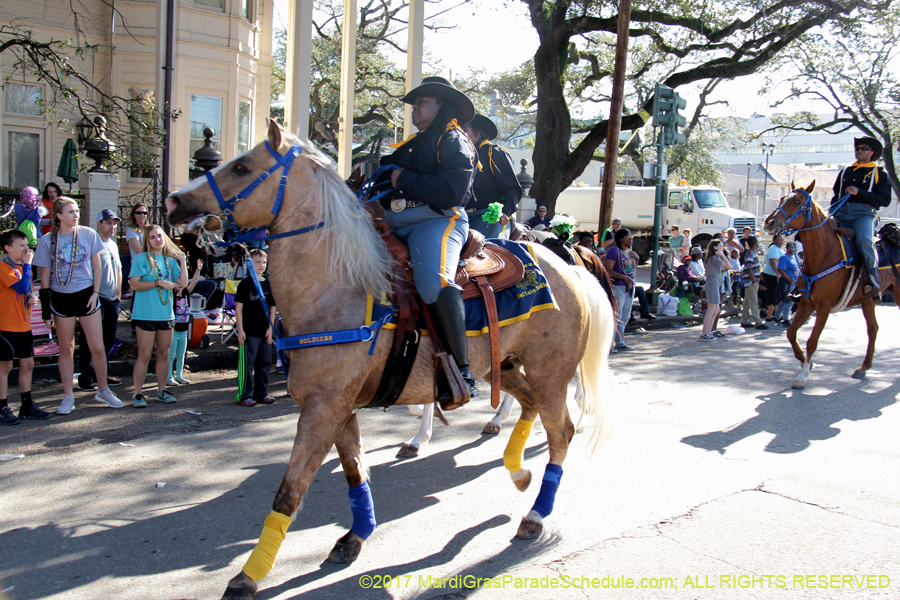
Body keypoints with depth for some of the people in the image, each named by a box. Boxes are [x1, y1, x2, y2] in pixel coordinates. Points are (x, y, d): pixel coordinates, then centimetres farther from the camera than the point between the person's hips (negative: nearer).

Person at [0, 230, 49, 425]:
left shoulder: (23, 267, 14)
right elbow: (22, 287, -26)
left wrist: (32, 299, 3)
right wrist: (27, 264, -20)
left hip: (24, 325, 8)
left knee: (28, 364, 11)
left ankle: (27, 405, 21)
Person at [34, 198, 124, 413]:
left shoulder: (88, 234, 0)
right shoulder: (47, 241, -2)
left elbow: (97, 267, 7)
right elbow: (45, 276, 1)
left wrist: (95, 292, -3)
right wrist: (46, 308, -1)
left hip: (86, 295, 1)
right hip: (61, 298, 0)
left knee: (98, 348, 1)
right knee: (66, 349, 8)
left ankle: (103, 390, 19)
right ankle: (68, 397, 18)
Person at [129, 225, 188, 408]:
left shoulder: (171, 260, 12)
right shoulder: (142, 258, -3)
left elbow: (182, 283, 4)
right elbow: (134, 284, -11)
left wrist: (182, 261, 3)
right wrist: (158, 283, -16)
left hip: (166, 314, 5)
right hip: (145, 315, -5)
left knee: (164, 354, 11)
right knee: (144, 355, -4)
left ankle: (161, 391, 21)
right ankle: (138, 394, 3)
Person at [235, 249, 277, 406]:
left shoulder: (268, 284, 8)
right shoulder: (245, 284, -5)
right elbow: (238, 308, -5)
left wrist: (270, 328, 4)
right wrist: (240, 330, -10)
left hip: (265, 332, 5)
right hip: (249, 332, -5)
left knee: (264, 363, 11)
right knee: (246, 364, 0)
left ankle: (261, 393, 22)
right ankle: (244, 395, 9)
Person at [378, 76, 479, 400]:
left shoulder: (454, 142, 2)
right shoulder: (412, 146, 29)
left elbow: (452, 191, -15)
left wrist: (403, 180, -11)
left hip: (437, 221, -10)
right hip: (397, 227, 10)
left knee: (435, 281, -35)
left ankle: (461, 370, -32)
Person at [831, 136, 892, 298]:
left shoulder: (879, 174, 13)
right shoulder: (844, 172, 25)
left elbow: (885, 200, 1)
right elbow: (836, 195, 28)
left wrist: (859, 193, -11)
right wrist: (831, 215, 10)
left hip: (864, 213, -5)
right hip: (841, 214, 5)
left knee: (864, 240, -33)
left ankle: (872, 278, -28)